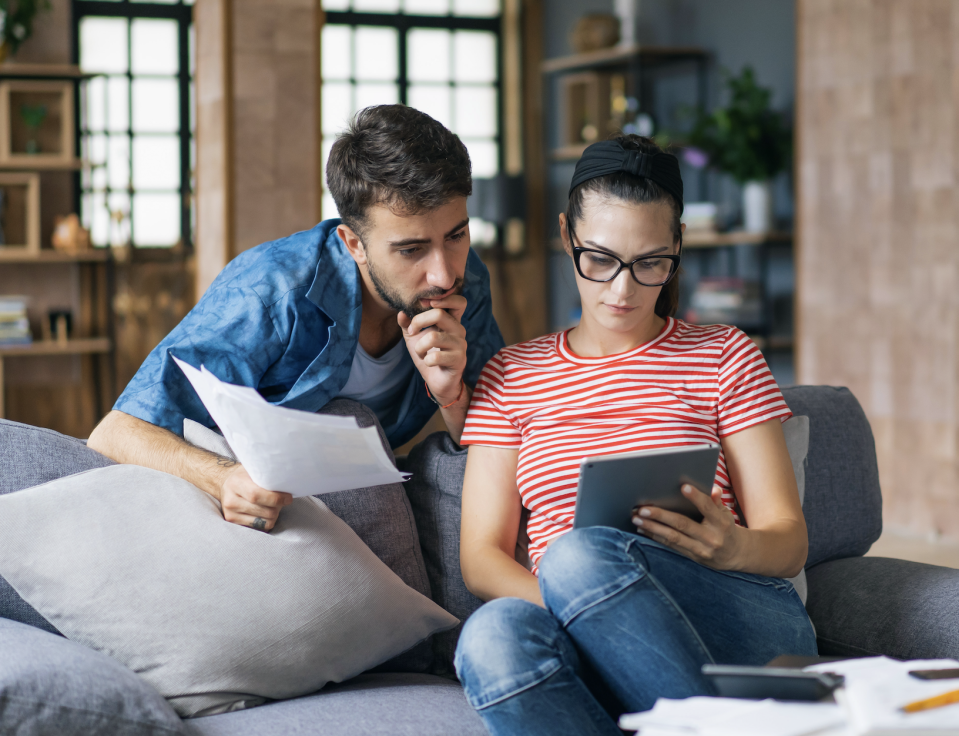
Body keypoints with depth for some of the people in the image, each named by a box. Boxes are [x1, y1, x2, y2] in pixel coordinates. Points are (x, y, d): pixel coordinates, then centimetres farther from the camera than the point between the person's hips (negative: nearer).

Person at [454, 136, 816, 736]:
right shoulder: (512, 376, 19)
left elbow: (788, 541, 9)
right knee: (494, 634, -36)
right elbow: (481, 557, 10)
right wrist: (575, 610, -13)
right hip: (593, 656, 2)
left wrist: (734, 548, -18)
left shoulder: (725, 357, 15)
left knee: (581, 554, -34)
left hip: (749, 626, -1)